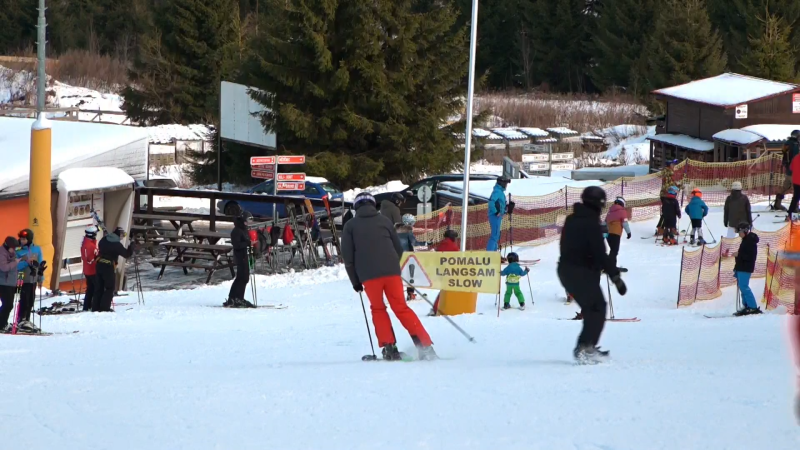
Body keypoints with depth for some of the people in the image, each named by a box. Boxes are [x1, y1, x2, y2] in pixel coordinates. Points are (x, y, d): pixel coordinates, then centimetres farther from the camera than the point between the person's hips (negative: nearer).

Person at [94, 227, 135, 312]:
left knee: (98, 287, 11)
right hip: (109, 267, -7)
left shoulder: (104, 239, 6)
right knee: (110, 287, 3)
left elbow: (99, 248, 21)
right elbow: (126, 254, -8)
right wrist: (132, 248, 7)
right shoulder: (117, 244, -14)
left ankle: (95, 307, 11)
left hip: (99, 264, 7)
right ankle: (105, 307, -4)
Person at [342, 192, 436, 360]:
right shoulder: (384, 220, 12)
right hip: (391, 271, 1)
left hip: (368, 275, -1)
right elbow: (398, 248, 14)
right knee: (401, 307, 7)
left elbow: (347, 256, 5)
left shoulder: (350, 226, 8)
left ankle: (389, 348, 1)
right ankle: (425, 345, -3)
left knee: (378, 309, 14)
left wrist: (355, 281, 13)